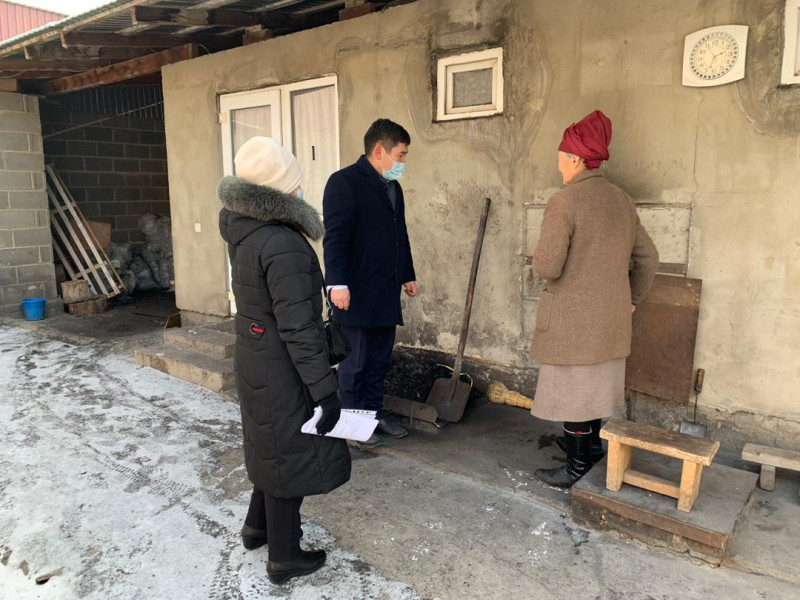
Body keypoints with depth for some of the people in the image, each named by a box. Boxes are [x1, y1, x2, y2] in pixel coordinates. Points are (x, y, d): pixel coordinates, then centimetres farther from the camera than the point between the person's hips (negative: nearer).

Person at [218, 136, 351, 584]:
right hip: (283, 373, -9)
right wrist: (325, 390, -22)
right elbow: (298, 330, -27)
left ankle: (258, 526, 45)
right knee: (292, 456, 8)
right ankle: (284, 557, 27)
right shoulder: (284, 247, -28)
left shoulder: (247, 232, -3)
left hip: (257, 360, 9)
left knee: (274, 447, 26)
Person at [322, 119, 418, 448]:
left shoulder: (393, 187, 15)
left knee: (380, 359, 14)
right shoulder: (344, 182, -11)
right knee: (355, 362, 4)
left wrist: (408, 275, 23)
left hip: (386, 294, 8)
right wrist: (338, 283, -23)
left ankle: (375, 413, 28)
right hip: (357, 293, -8)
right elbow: (335, 238, -17)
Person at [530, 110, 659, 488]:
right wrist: (632, 300, 20)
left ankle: (578, 467, 17)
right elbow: (648, 257, 11)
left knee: (574, 387, 5)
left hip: (572, 320, -7)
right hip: (611, 319, 7)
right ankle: (591, 445, 39)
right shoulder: (621, 199, 6)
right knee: (594, 383, 21)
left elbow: (546, 266, -23)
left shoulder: (564, 201, -18)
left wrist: (541, 258, -1)